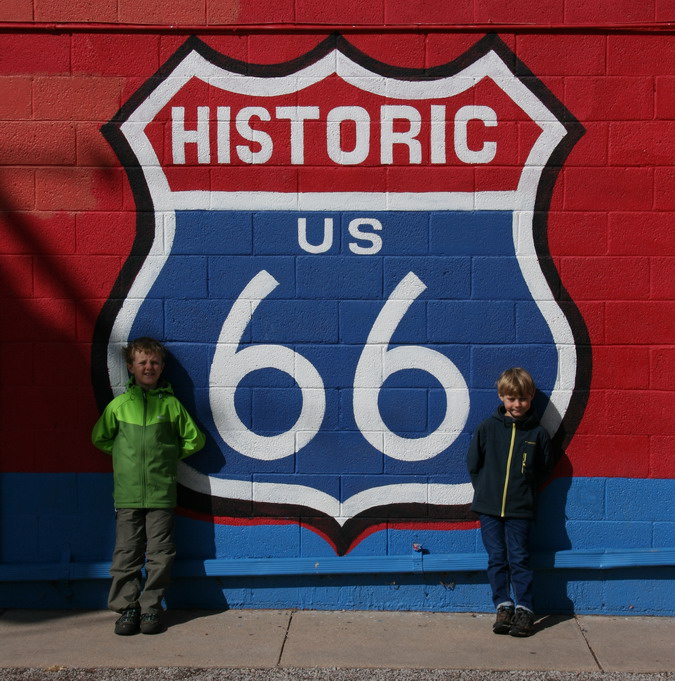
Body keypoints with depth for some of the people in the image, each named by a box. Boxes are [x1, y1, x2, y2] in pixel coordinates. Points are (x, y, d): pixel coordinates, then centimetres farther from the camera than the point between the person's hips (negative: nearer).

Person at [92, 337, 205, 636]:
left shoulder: (170, 404, 3)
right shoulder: (119, 405, 5)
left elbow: (194, 439, 12)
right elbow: (100, 438, 18)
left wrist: (170, 455, 8)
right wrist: (125, 455, 10)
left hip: (161, 493, -1)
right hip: (127, 494, 1)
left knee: (160, 555, 1)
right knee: (126, 553, 3)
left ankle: (151, 607, 13)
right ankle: (127, 607, 13)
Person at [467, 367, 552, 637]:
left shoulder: (538, 433, 0)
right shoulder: (487, 427, 1)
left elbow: (544, 469, 10)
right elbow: (473, 463, 9)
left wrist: (525, 491, 5)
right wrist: (484, 491, 6)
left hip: (520, 510, -1)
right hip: (488, 508, 1)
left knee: (519, 559, 1)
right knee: (496, 559, 5)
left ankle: (524, 610, 10)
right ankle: (503, 607, 15)